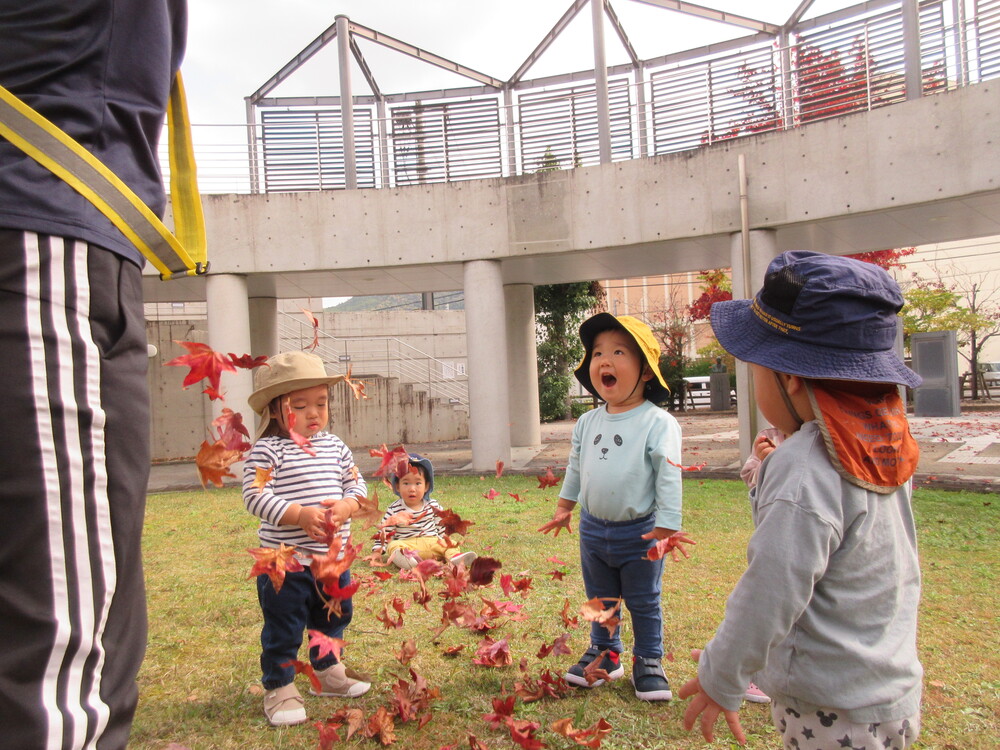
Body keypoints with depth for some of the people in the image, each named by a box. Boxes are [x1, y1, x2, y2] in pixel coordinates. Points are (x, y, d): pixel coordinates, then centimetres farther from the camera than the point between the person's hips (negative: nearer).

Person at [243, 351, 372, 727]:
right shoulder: (267, 450, -14)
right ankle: (279, 689, 22)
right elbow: (255, 496, -20)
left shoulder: (334, 446, 5)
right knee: (283, 629, 4)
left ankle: (327, 672, 43)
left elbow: (356, 483, 8)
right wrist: (300, 515, -27)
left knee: (333, 619, 23)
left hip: (333, 558, 7)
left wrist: (346, 506, -13)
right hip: (285, 562, -6)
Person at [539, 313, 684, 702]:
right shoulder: (587, 422, 1)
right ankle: (605, 654, 39)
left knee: (644, 603, 12)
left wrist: (664, 529, -18)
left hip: (640, 533, -5)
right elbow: (575, 468, 15)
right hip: (593, 529, 5)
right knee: (600, 601, 20)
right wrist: (564, 507, 20)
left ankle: (648, 662, 31)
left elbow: (669, 479, -17)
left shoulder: (658, 423, -17)